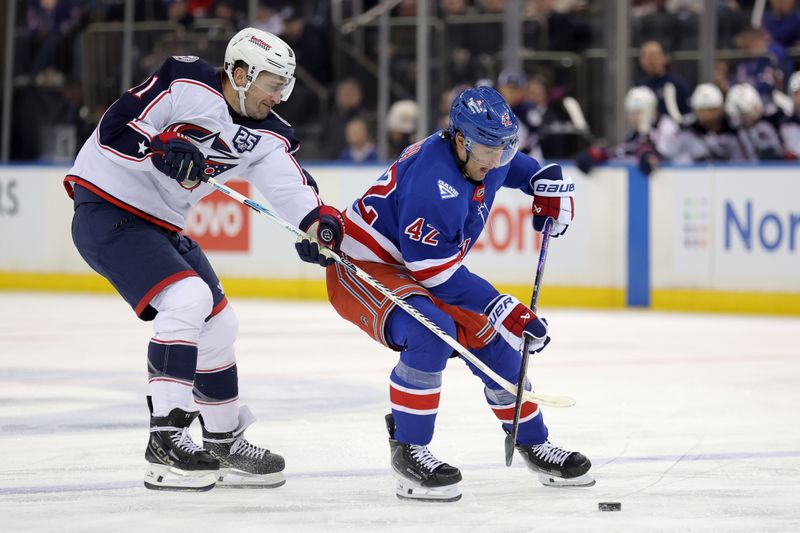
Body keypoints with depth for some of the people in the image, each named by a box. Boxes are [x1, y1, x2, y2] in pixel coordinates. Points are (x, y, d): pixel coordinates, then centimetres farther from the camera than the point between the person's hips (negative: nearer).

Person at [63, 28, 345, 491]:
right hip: (107, 208, -9)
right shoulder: (186, 84, -17)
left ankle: (223, 441, 28)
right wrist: (159, 149, -36)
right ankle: (166, 438, -27)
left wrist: (317, 219, -33)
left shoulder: (266, 135, 2)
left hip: (161, 225, 9)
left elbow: (292, 183, -13)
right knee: (188, 298, -26)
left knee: (219, 325, 12)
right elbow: (115, 129, -19)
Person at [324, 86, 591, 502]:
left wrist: (547, 182, 9)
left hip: (412, 272, 10)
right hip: (361, 269, -10)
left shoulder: (480, 155, -4)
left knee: (493, 342, 7)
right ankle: (408, 451, -21)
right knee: (432, 333, -34)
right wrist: (502, 310, -29)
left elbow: (511, 164, 25)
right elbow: (436, 271, -31)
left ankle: (533, 444, 26)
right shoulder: (433, 180, -33)